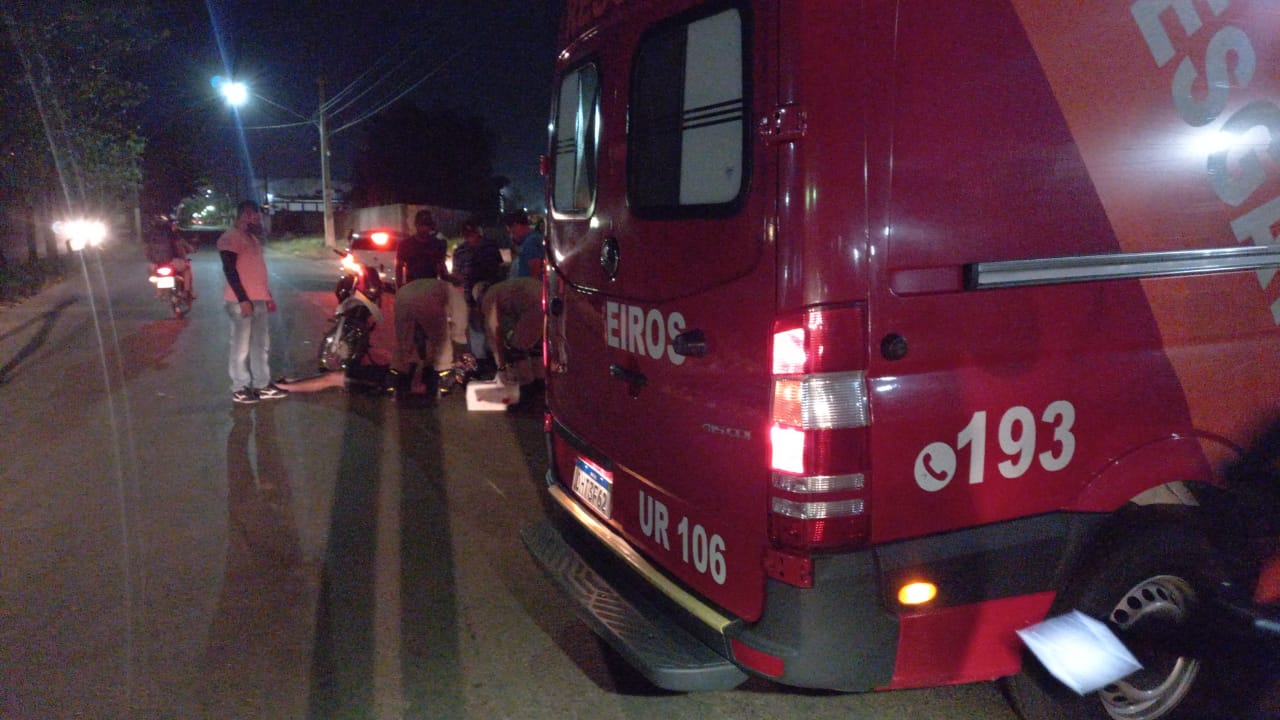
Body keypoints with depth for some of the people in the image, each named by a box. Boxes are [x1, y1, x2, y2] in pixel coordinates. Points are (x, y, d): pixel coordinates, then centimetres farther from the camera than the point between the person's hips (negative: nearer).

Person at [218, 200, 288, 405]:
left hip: (258, 300, 9)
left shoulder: (252, 238, 20)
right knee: (241, 346, -3)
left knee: (261, 344, 13)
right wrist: (243, 299, -21)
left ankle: (262, 385, 20)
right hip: (242, 301, -9)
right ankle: (239, 389, 4)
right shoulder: (230, 238, -10)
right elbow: (230, 270, -17)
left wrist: (267, 295, 22)